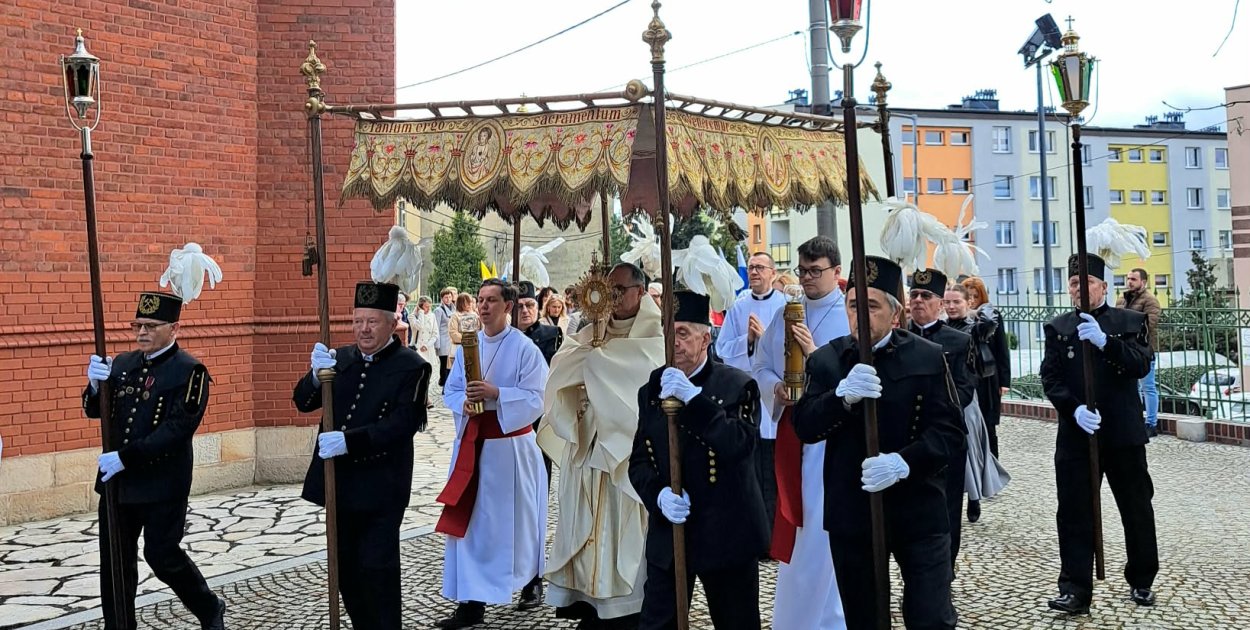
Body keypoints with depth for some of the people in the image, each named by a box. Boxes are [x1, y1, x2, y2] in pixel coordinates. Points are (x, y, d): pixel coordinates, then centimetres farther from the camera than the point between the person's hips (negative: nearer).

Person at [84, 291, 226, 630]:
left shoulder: (190, 371, -11)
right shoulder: (123, 364, 9)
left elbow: (178, 429, -19)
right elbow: (94, 411, 11)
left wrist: (126, 457, -23)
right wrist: (96, 384, -11)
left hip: (162, 484, -6)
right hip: (117, 482, 6)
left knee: (162, 556, 0)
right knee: (115, 562, 10)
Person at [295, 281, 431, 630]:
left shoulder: (411, 366, -9)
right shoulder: (341, 358, 7)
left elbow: (403, 424, -19)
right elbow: (303, 402, 5)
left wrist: (349, 440, -27)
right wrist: (317, 375, -15)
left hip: (380, 488, -6)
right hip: (338, 483, 6)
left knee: (377, 569, 0)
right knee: (345, 567, 16)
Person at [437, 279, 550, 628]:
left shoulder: (524, 348, -8)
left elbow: (534, 399, -13)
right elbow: (450, 391, 10)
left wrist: (496, 394, -25)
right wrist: (465, 402, -12)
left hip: (510, 446, -4)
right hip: (471, 443, 5)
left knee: (510, 520, 6)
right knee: (469, 521, 2)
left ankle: (531, 580, 31)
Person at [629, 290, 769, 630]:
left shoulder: (738, 385, -6)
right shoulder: (651, 390, 8)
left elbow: (741, 445, -21)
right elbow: (638, 461, 6)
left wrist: (693, 398, -26)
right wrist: (658, 494, -14)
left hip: (727, 533, -3)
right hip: (668, 532, 3)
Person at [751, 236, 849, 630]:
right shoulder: (785, 314, 13)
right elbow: (760, 366, 13)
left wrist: (816, 354, -22)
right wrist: (776, 388, -7)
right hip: (788, 428, 6)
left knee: (821, 527, -4)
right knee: (792, 521, 12)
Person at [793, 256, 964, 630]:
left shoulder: (928, 358, -2)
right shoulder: (825, 360, 2)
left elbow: (949, 428, -7)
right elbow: (804, 428, -7)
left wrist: (904, 462, -24)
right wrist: (842, 396, -26)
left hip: (918, 511, -2)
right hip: (851, 514, 2)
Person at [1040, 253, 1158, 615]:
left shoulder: (1130, 322, 2)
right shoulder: (1057, 328, 6)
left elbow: (1141, 365, -14)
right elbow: (1050, 379, -2)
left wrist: (1105, 341, -30)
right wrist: (1074, 408, -19)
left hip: (1124, 434, 0)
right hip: (1075, 434, 1)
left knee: (1137, 510, 12)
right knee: (1074, 514, -2)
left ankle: (1142, 581, 31)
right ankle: (1075, 590, 2)